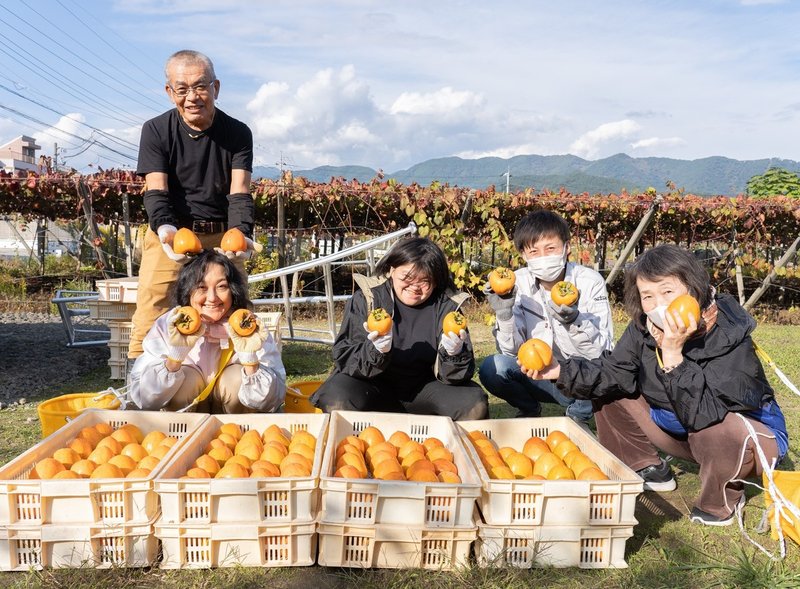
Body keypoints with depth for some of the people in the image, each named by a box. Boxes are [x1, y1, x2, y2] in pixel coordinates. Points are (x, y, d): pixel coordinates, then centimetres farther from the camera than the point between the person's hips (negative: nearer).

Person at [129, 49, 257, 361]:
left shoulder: (238, 133, 1)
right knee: (150, 322, -8)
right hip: (169, 235, -1)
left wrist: (241, 233, -31)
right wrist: (164, 228, -32)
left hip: (223, 239, 1)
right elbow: (156, 191, -10)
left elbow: (239, 193, -9)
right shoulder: (156, 130, 0)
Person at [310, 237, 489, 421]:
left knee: (475, 403, -20)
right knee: (338, 397, -31)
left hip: (423, 388, 2)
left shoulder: (447, 306, -5)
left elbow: (453, 376, -7)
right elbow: (344, 358, -15)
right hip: (373, 387, -1)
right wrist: (376, 351, -36)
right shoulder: (366, 299, -10)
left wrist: (455, 354, -30)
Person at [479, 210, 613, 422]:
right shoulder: (518, 283, -10)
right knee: (492, 368, -24)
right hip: (536, 376, 2)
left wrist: (573, 319, -37)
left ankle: (578, 414, 0)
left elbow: (603, 353, -19)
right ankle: (530, 410, 6)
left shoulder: (590, 282, -15)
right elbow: (512, 351, -10)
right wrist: (503, 313, -28)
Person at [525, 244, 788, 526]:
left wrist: (673, 354, -47)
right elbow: (615, 372, -11)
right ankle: (649, 470, 14)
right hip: (681, 432, 6)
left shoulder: (729, 338, -31)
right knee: (609, 391, -5)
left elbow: (702, 413, -39)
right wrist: (561, 370, -25)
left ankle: (722, 501, -5)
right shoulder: (645, 328, -14)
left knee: (714, 429, -39)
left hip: (747, 434, -5)